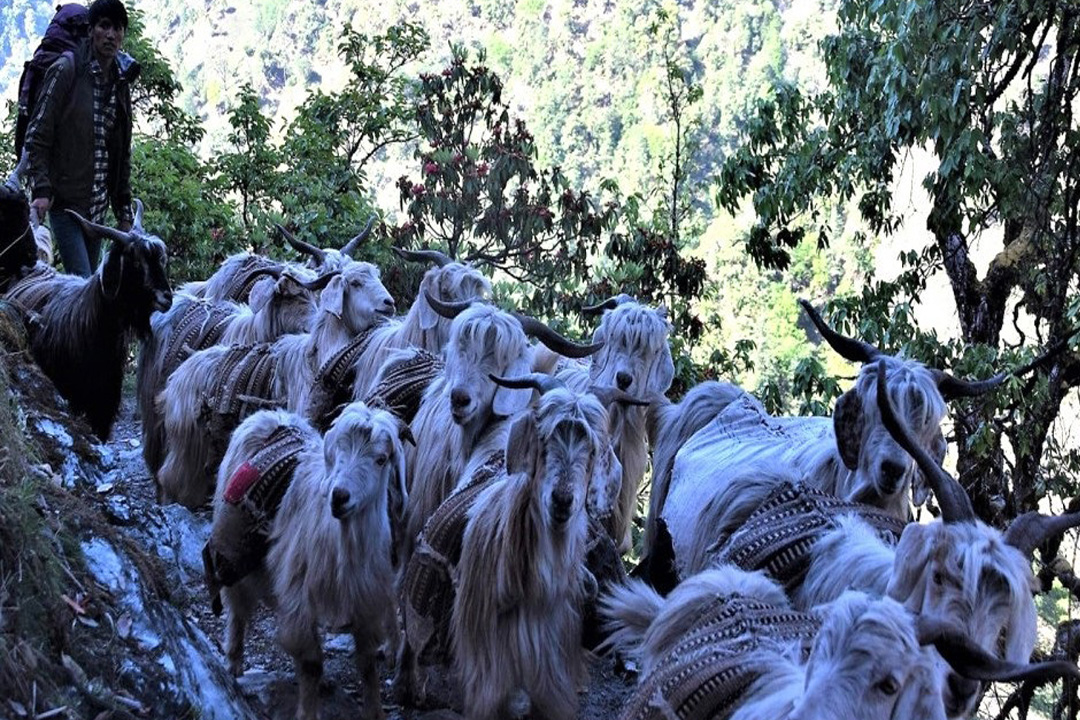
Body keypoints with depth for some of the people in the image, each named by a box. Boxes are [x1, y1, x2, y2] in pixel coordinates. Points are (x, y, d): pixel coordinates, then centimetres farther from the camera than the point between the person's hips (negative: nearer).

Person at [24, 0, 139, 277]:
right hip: (65, 201, -6)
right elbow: (37, 136, -7)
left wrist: (124, 212, 14)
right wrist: (41, 189, -18)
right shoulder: (66, 71, -6)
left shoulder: (121, 82, 12)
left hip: (98, 206, 6)